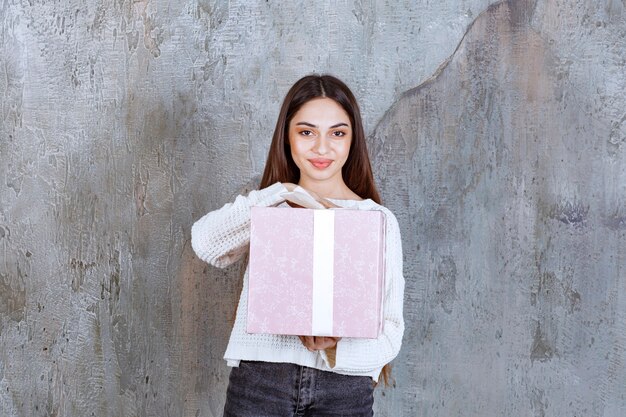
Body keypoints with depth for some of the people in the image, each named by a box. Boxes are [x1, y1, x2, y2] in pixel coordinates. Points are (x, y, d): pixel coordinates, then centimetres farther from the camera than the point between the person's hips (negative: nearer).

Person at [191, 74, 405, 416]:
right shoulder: (267, 208, 7)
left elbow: (391, 328, -1)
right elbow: (205, 244, -11)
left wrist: (336, 342, -19)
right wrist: (280, 193, -16)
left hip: (344, 388, 0)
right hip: (259, 379, 1)